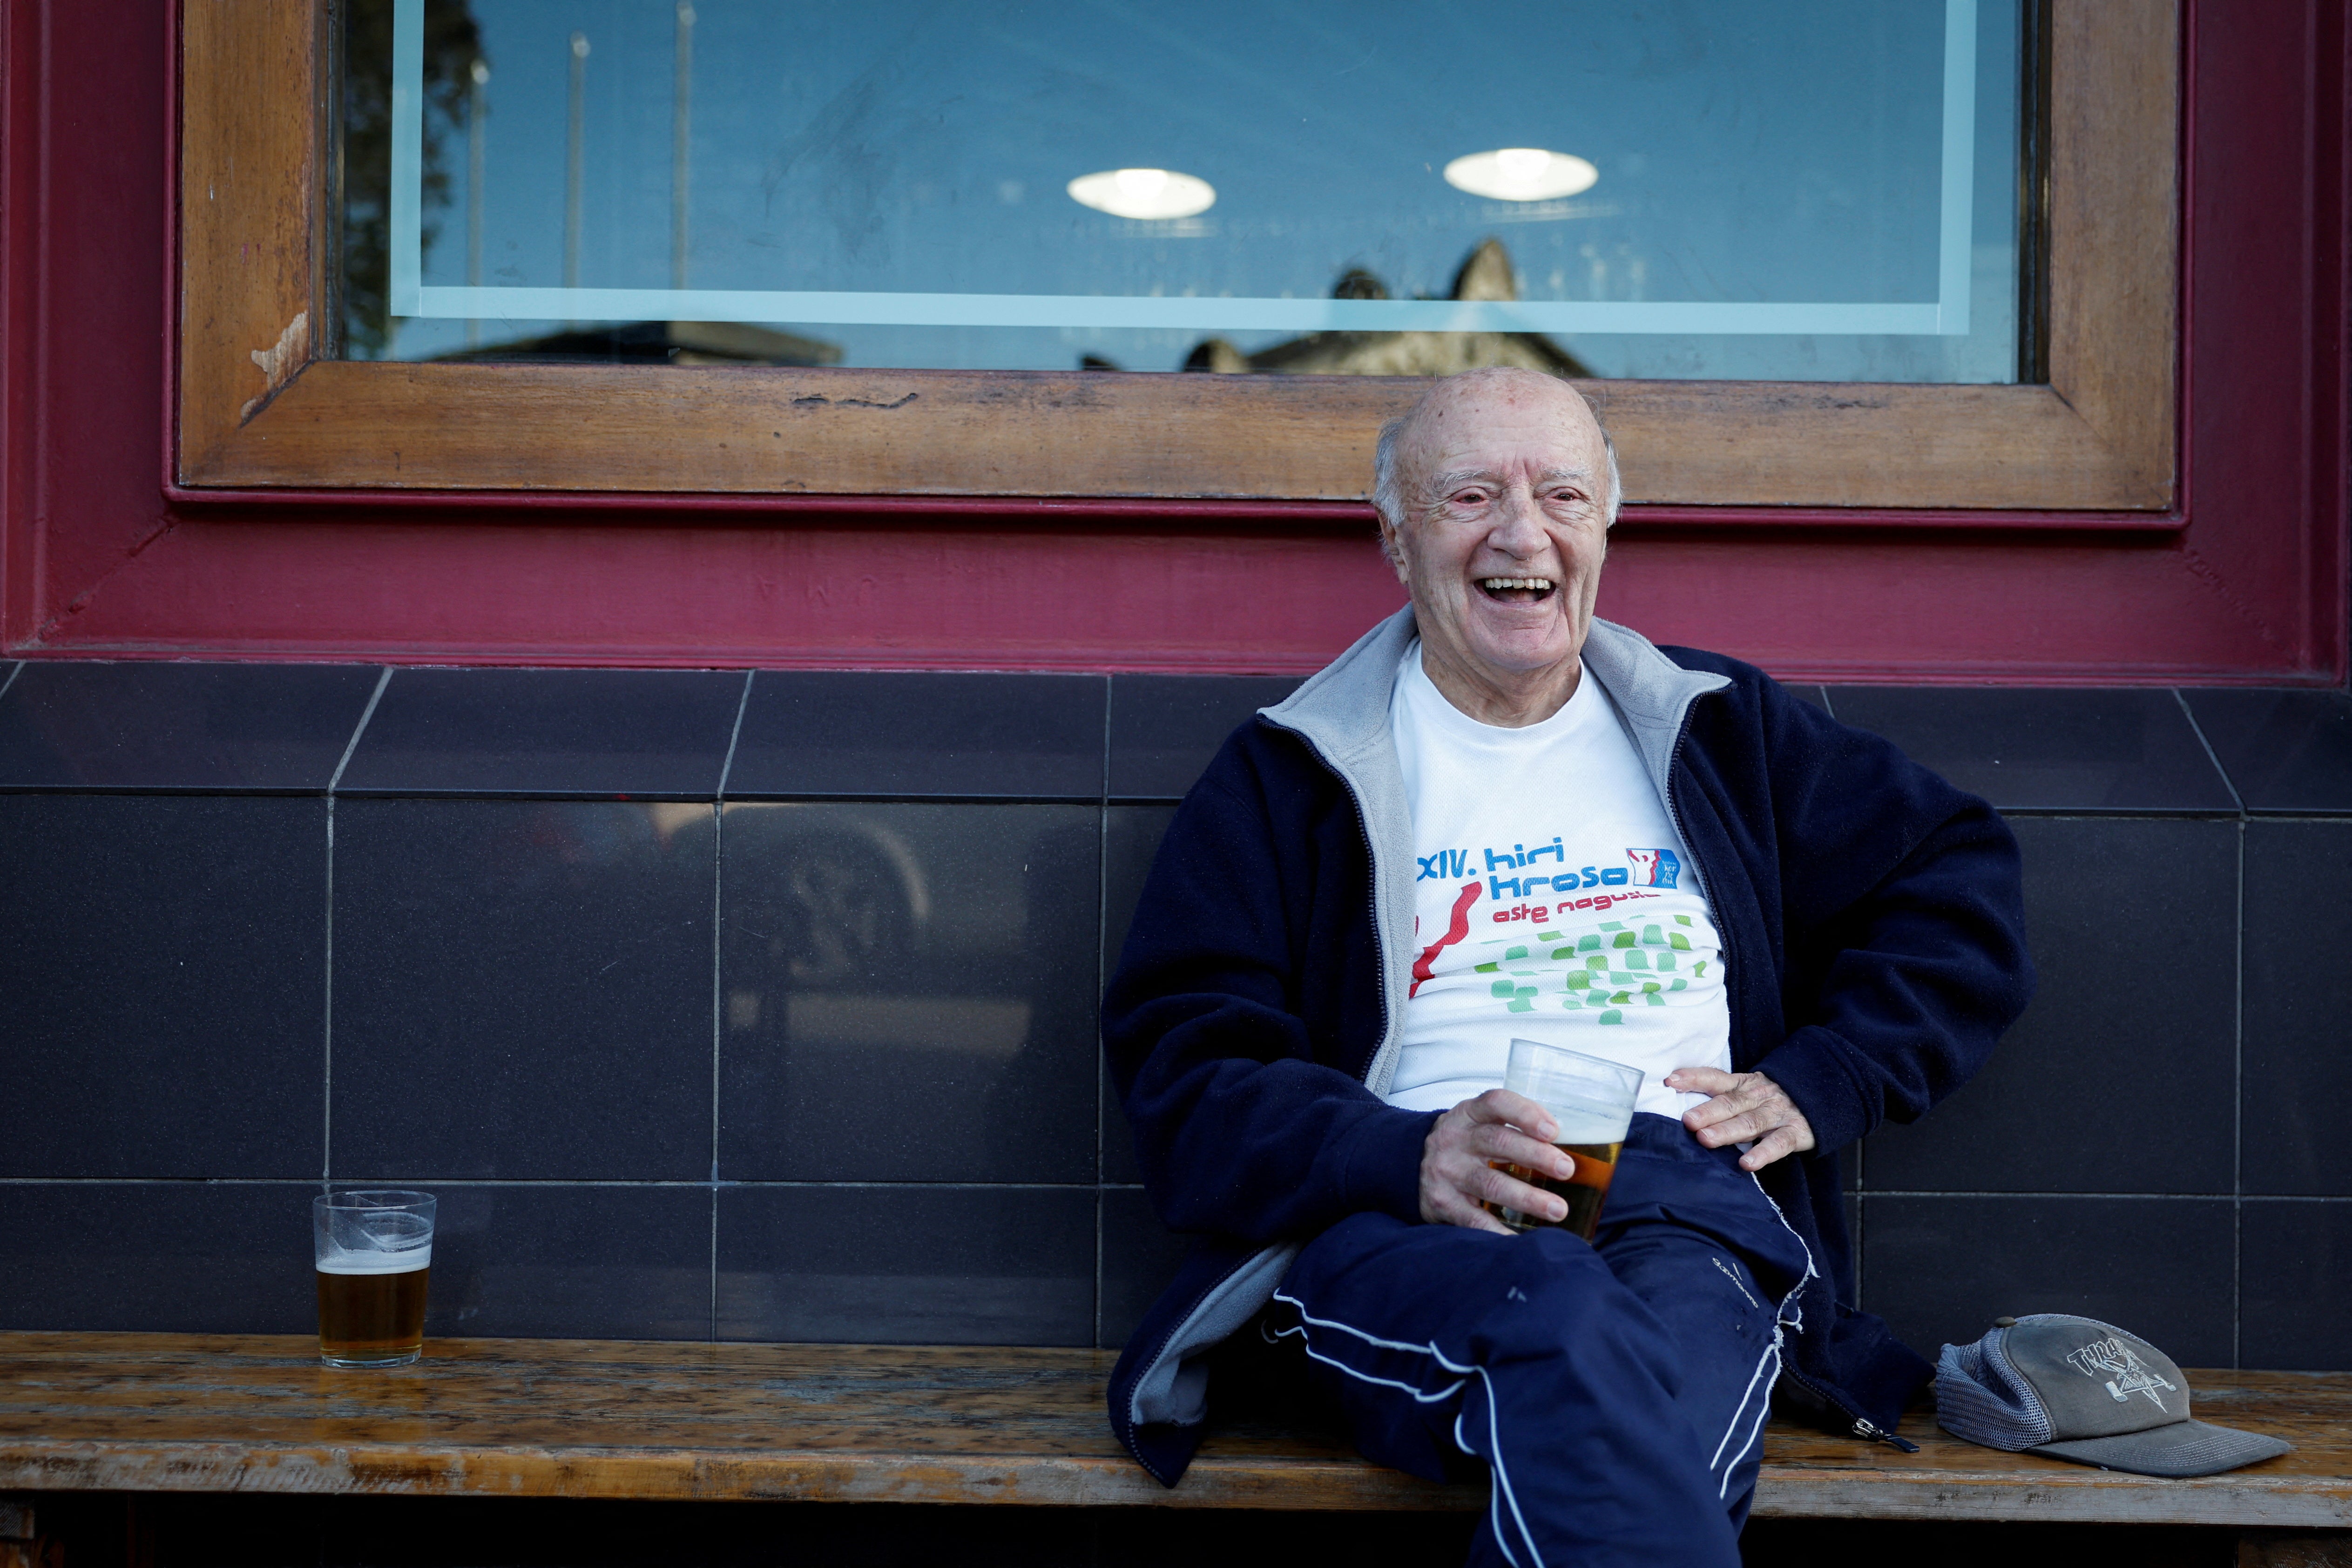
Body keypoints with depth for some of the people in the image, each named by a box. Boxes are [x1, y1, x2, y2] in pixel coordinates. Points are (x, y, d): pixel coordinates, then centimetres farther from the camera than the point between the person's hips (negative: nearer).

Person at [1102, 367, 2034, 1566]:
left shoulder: (1724, 733, 25)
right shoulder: (1287, 779, 16)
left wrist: (1817, 1082, 10)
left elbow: (1963, 882, 28)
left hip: (1694, 1203, 2)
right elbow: (1181, 1072, 6)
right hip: (1402, 1228, -1)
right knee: (1567, 1324, -39)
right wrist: (1406, 1156, -14)